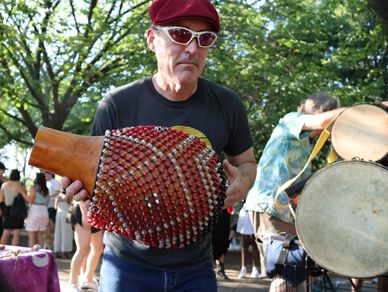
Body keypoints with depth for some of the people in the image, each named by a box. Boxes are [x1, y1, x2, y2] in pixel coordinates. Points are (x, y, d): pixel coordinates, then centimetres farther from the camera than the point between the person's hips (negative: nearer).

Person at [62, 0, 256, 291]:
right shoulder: (117, 105, -12)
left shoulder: (227, 105, -5)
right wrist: (82, 186, -25)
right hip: (128, 263, -1)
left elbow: (246, 162, 10)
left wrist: (242, 184, -12)